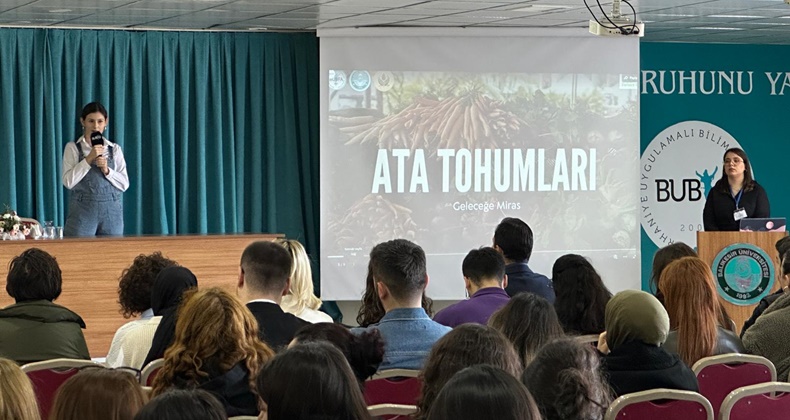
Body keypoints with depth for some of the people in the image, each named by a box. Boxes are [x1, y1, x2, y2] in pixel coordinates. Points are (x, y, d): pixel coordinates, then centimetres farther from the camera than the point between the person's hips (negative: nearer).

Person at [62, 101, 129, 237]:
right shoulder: (73, 148, 4)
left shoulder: (114, 149, 11)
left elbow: (124, 184, 6)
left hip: (111, 211, 2)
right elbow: (68, 182, -7)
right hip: (82, 210, -2)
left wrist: (106, 170, -11)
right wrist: (89, 159, -14)